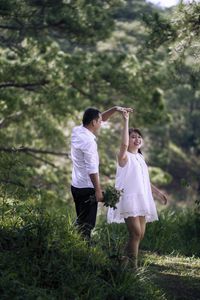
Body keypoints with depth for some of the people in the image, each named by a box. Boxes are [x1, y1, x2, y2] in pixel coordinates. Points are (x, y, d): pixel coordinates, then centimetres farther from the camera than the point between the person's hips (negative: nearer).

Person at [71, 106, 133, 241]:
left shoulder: (77, 131, 6)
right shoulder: (88, 141, -20)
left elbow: (101, 118, 20)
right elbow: (92, 169, -21)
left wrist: (115, 109, 12)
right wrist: (98, 190, -16)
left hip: (76, 185, 9)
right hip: (87, 188, -9)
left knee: (81, 223, 15)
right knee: (87, 225, -6)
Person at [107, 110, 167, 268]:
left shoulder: (140, 158, 18)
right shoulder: (125, 157, -5)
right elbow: (124, 144, -27)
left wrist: (157, 192, 24)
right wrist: (126, 121, -30)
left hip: (141, 200, 8)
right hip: (129, 200, -8)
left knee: (141, 234, 6)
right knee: (136, 233, -16)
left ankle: (126, 260, 18)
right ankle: (132, 266, -13)